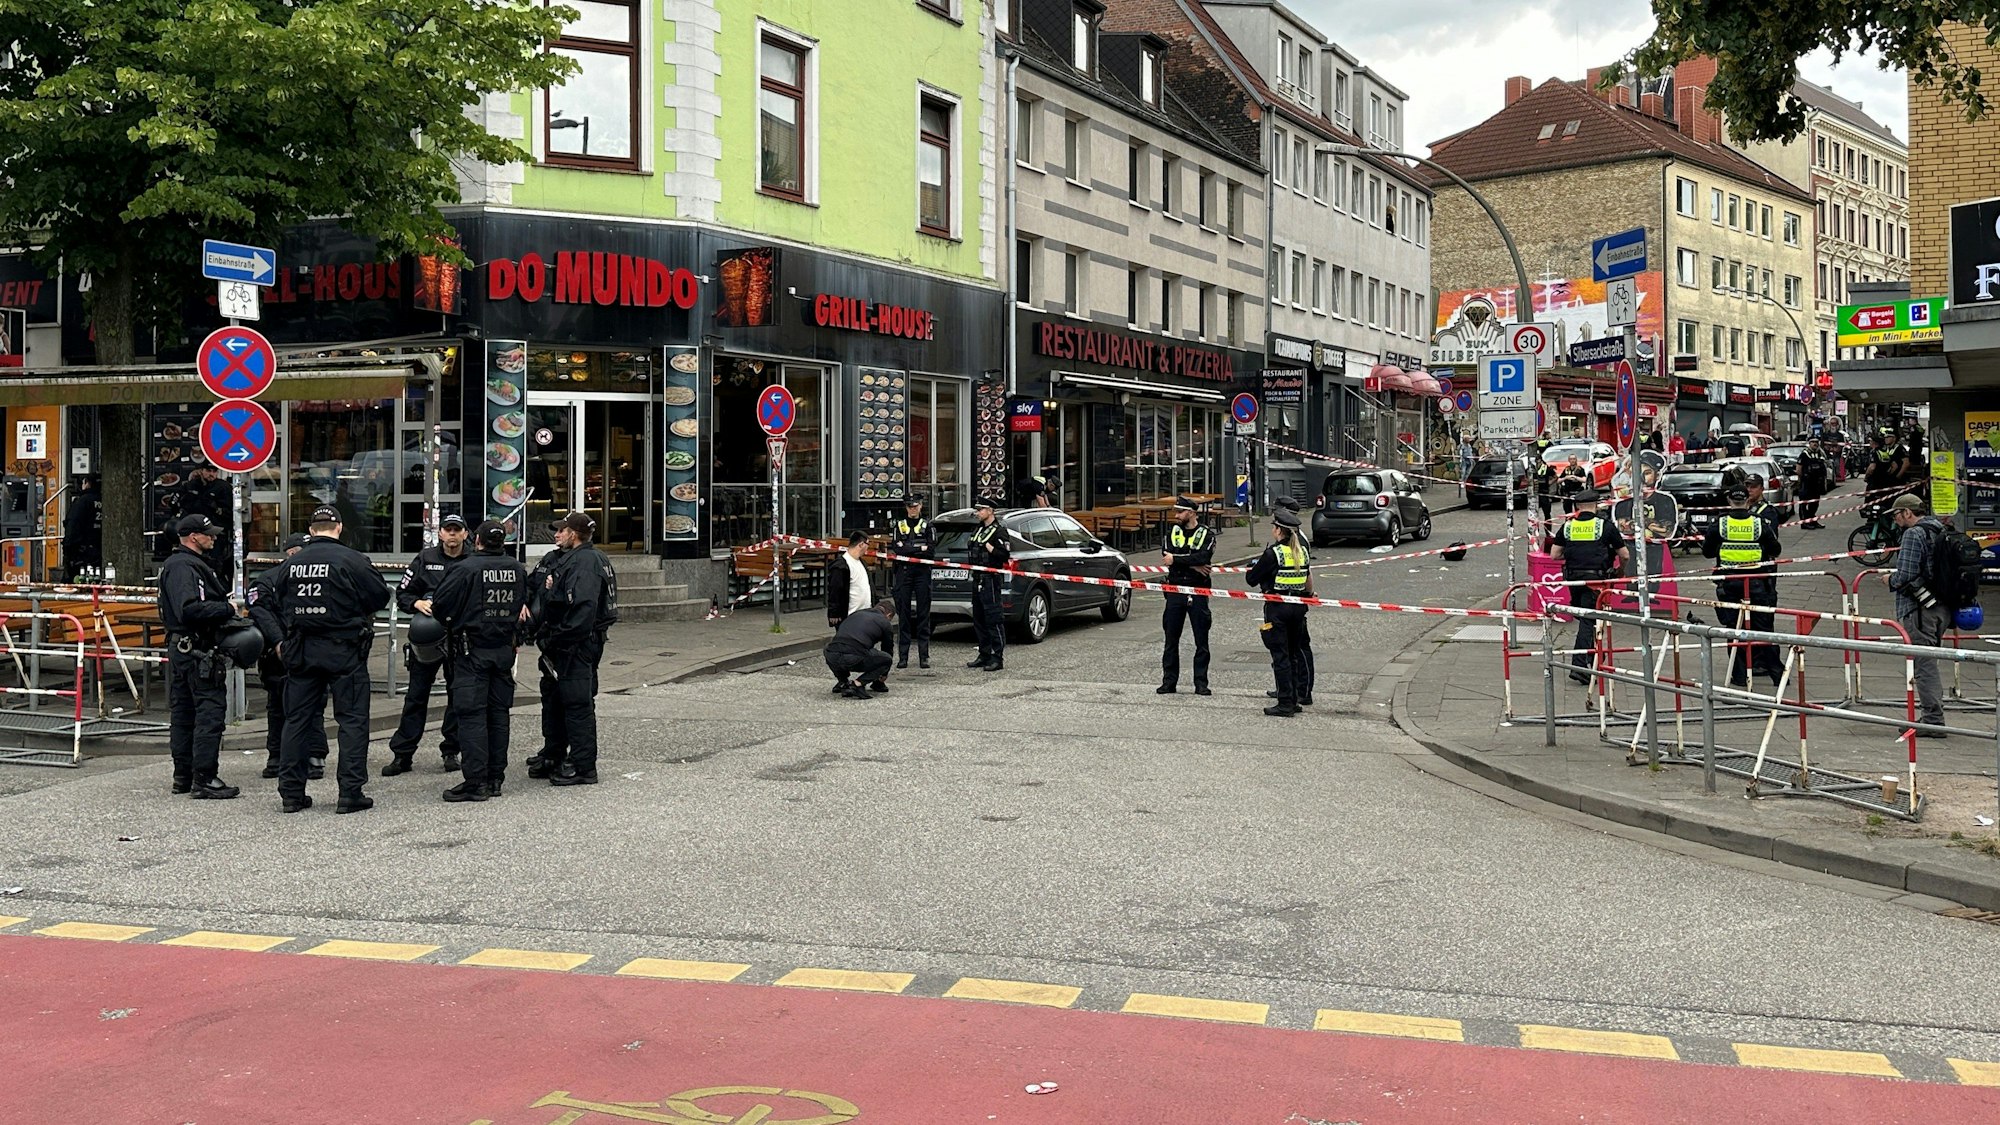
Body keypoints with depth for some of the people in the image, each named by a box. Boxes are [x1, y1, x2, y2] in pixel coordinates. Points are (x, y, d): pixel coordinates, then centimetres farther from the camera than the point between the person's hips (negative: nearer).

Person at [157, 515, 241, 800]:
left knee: (182, 712, 14)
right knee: (210, 710, -10)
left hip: (182, 648, 12)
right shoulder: (182, 566, -14)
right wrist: (227, 609, -18)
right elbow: (189, 609, -25)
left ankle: (183, 777, 21)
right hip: (195, 650, -12)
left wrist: (228, 605, 6)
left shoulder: (194, 564, 20)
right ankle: (204, 779, -9)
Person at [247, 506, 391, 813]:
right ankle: (350, 793, -1)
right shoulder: (351, 560, -9)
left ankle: (291, 793, 14)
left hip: (301, 650, 4)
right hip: (343, 649, -4)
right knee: (352, 719, 2)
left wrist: (278, 639, 6)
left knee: (297, 719, 12)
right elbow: (381, 595, -6)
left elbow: (261, 603, 6)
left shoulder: (291, 563, 6)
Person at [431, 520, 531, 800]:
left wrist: (450, 625, 10)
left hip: (472, 651, -5)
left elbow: (440, 605, -10)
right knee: (498, 712, 12)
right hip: (505, 649, 5)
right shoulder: (518, 570, 2)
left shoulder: (467, 570, -14)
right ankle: (495, 777, 17)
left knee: (471, 714, -4)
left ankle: (475, 781, -7)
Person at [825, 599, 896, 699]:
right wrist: (884, 675, 50)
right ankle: (857, 684, 1)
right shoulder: (885, 623, 20)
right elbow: (887, 650, 30)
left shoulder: (855, 614, 33)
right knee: (886, 659, 17)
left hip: (832, 658, 5)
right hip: (854, 659, -5)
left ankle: (842, 682, 25)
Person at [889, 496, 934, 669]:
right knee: (904, 614, 0)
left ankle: (924, 656, 3)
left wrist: (907, 549, -9)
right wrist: (920, 547, -9)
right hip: (904, 572, 1)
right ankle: (903, 656, 3)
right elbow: (897, 548, -4)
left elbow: (932, 551, -4)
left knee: (923, 614, 0)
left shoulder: (927, 525, 7)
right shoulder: (898, 525, 10)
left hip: (922, 572, -1)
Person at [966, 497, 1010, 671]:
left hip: (990, 580, -9)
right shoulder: (978, 529, 17)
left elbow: (1005, 555, -16)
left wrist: (990, 548, -19)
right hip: (977, 579, 9)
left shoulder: (999, 531, -9)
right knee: (978, 619, 12)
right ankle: (984, 655, 20)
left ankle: (998, 657, -7)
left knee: (993, 618, -9)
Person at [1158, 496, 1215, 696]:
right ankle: (1169, 681, 11)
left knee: (1201, 641, 2)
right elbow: (1166, 555, -9)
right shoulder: (1171, 533, 10)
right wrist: (1193, 565, -17)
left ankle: (1201, 682, 7)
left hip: (1198, 593, -2)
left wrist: (1176, 560, -14)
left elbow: (1203, 557, -17)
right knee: (1171, 640, 5)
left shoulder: (1207, 535, 2)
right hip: (1175, 591, 2)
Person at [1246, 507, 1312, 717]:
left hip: (1278, 607, -7)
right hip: (1298, 608, 7)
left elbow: (1251, 579, -8)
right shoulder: (1302, 550, 7)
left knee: (1280, 656, -3)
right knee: (1292, 654, 15)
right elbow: (1309, 580, 18)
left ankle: (1285, 703, -4)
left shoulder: (1273, 553, -14)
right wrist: (1309, 596, 34)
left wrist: (1253, 567, 12)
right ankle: (1293, 700, 19)